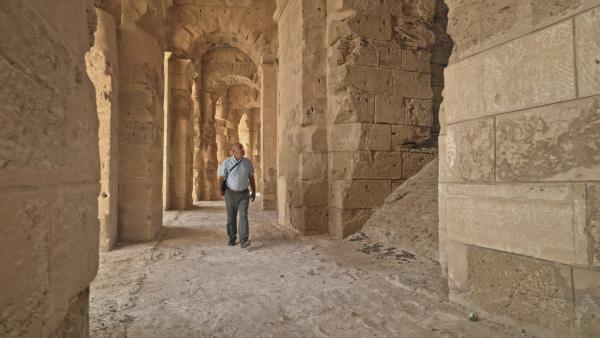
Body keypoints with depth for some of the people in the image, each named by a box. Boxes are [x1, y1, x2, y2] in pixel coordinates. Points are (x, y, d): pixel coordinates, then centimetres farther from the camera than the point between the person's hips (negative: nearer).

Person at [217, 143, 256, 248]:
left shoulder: (248, 162, -2)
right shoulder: (226, 162, -11)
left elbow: (251, 177, 6)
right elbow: (221, 177, -14)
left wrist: (254, 192, 9)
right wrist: (218, 190, -27)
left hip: (244, 194, 1)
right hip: (230, 193, -1)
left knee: (243, 216, -12)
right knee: (231, 218, 10)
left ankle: (244, 241, -16)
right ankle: (232, 238, 28)